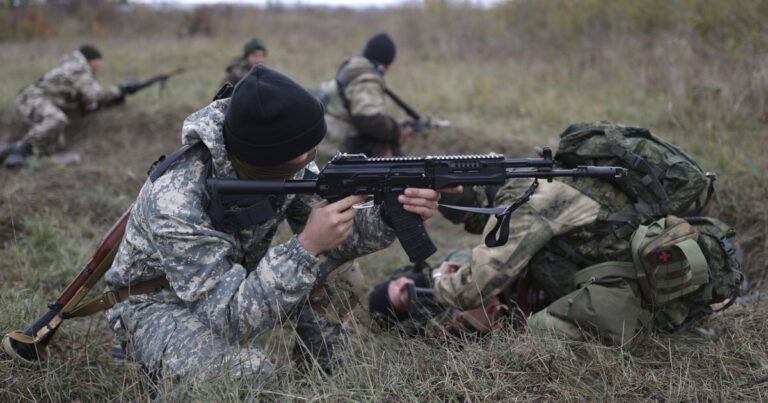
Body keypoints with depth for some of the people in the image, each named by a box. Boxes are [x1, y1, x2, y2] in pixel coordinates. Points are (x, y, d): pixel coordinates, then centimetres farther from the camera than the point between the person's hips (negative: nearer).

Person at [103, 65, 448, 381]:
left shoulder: (279, 162, -18)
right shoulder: (176, 202, -37)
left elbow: (337, 229, -10)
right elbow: (229, 317, -39)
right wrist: (307, 246, -47)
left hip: (236, 280, 6)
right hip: (161, 305, -6)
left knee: (337, 268, -12)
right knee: (240, 370, -35)